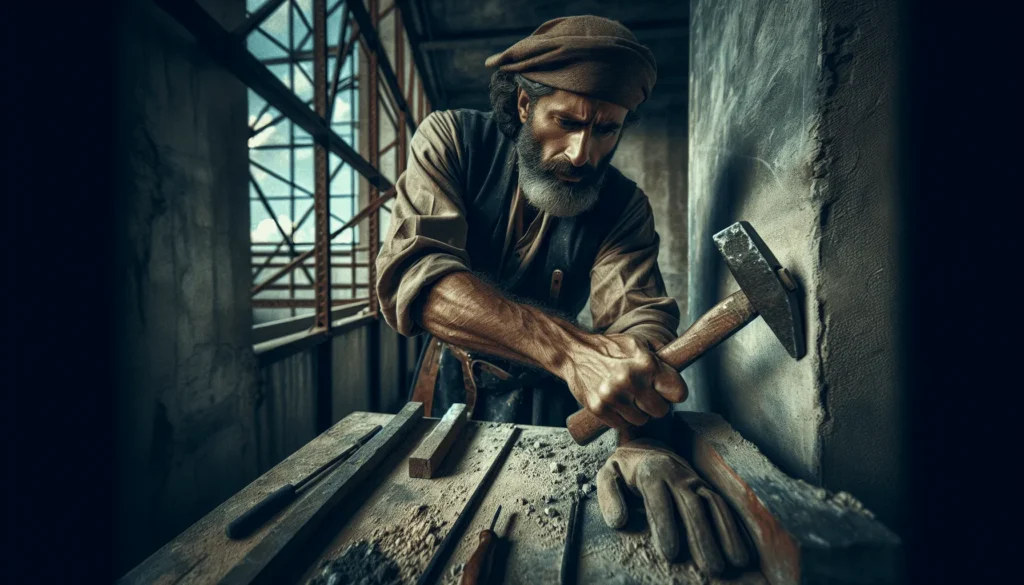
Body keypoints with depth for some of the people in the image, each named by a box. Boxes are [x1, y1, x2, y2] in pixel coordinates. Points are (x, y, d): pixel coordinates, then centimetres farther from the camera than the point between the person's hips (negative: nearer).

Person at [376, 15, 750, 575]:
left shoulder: (624, 205, -12)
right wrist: (568, 347, -46)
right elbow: (408, 274, -33)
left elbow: (640, 316, -22)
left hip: (544, 402, 1)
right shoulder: (451, 140, -17)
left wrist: (639, 433, -43)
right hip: (449, 378, 1)